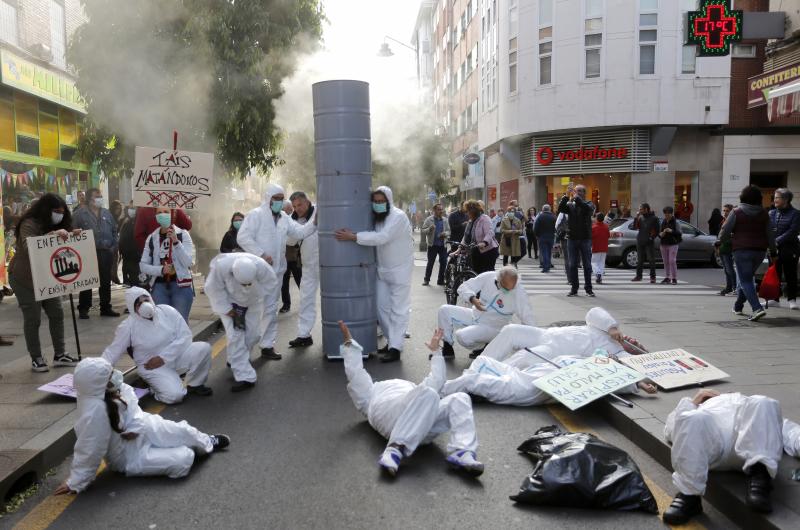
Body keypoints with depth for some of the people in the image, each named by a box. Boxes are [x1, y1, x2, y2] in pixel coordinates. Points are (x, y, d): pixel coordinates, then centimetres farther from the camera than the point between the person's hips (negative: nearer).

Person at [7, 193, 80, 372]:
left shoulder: (55, 225, 7)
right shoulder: (29, 224, -17)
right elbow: (29, 247, -33)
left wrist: (71, 236, -11)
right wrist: (53, 235, -44)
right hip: (24, 279, -7)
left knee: (57, 314, 4)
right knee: (32, 318, -1)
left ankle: (59, 355, 12)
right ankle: (36, 358, 9)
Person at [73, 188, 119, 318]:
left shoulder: (107, 213, 13)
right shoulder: (80, 214, -2)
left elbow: (114, 230, 17)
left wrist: (113, 246, 7)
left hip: (106, 253, 5)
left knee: (106, 282, 10)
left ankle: (106, 307, 19)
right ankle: (83, 309, 10)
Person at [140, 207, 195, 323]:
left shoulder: (183, 234, 0)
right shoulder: (152, 238, 9)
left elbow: (188, 262, -9)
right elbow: (143, 265, 7)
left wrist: (176, 241, -19)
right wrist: (161, 269, -10)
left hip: (181, 285, -3)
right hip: (159, 286, 3)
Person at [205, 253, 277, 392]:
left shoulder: (261, 266, -36)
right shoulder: (220, 267, -39)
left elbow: (271, 282, -17)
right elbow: (213, 289, -23)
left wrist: (256, 296, -25)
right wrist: (226, 309, -23)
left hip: (252, 302, 2)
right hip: (228, 301, -2)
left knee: (253, 334, 7)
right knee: (235, 336, -14)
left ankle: (234, 360, 35)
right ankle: (244, 377, -13)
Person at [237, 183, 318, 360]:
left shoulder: (284, 217, 13)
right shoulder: (255, 215, -8)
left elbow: (299, 232, 7)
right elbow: (243, 237, -16)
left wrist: (314, 223, -7)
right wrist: (261, 254, -21)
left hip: (276, 270, 7)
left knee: (271, 309, 12)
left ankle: (267, 346, 21)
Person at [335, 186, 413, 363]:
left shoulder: (398, 217, -19)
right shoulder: (377, 218, 7)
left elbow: (382, 237, -30)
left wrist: (352, 237, -32)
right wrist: (352, 235, -17)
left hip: (400, 269, -7)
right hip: (382, 269, 7)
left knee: (398, 309, -4)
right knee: (382, 307, 8)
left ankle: (395, 348, -3)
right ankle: (393, 340, 23)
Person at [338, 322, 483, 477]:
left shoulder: (413, 389, 49)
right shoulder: (371, 394, 40)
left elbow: (437, 379, 48)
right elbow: (355, 373, 30)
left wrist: (435, 350, 55)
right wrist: (349, 343, 34)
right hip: (391, 413, -4)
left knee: (460, 399, -22)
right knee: (427, 394, -36)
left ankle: (461, 452, -41)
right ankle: (396, 449, -43)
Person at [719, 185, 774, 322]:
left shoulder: (737, 212, -6)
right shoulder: (764, 213, 7)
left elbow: (725, 231, -4)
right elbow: (770, 234, 8)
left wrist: (719, 241, 14)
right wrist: (773, 251, 14)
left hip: (742, 250, -5)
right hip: (760, 250, 5)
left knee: (746, 280, -4)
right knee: (747, 277, 20)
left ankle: (757, 308, -19)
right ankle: (738, 306, 27)